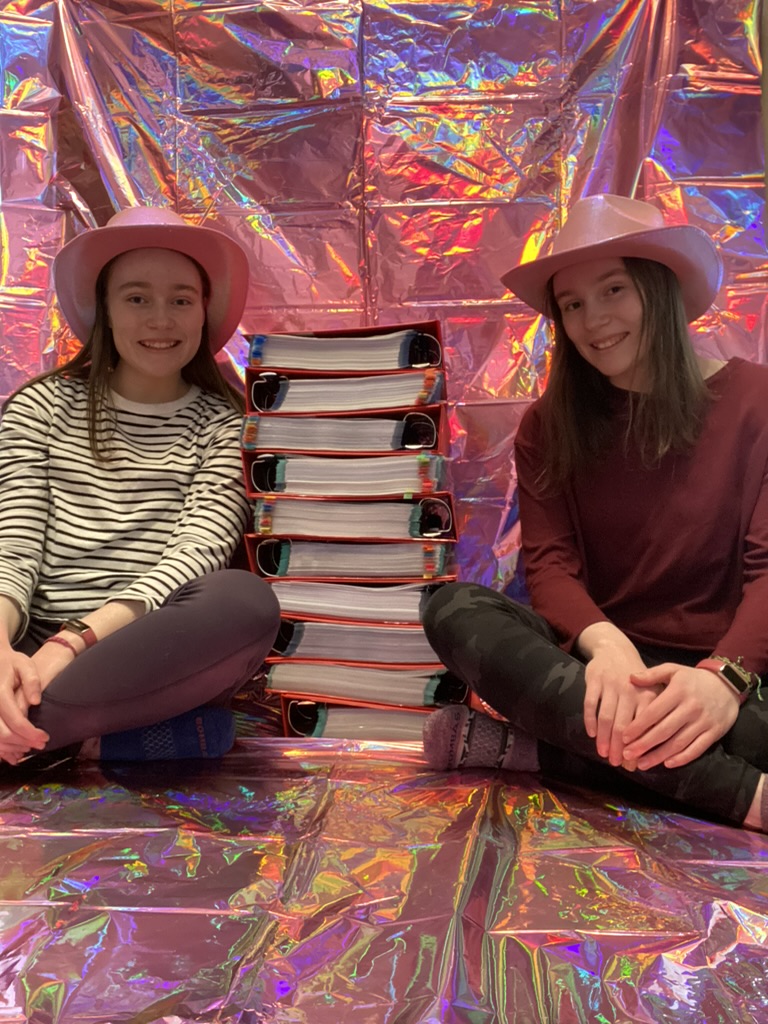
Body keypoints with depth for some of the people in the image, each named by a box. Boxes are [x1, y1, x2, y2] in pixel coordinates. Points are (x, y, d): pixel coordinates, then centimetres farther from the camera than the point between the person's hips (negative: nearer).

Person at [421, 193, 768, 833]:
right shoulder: (548, 427, 9)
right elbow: (550, 565, -4)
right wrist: (604, 643, -27)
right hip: (603, 662, 3)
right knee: (455, 609, -27)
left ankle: (534, 740, -22)